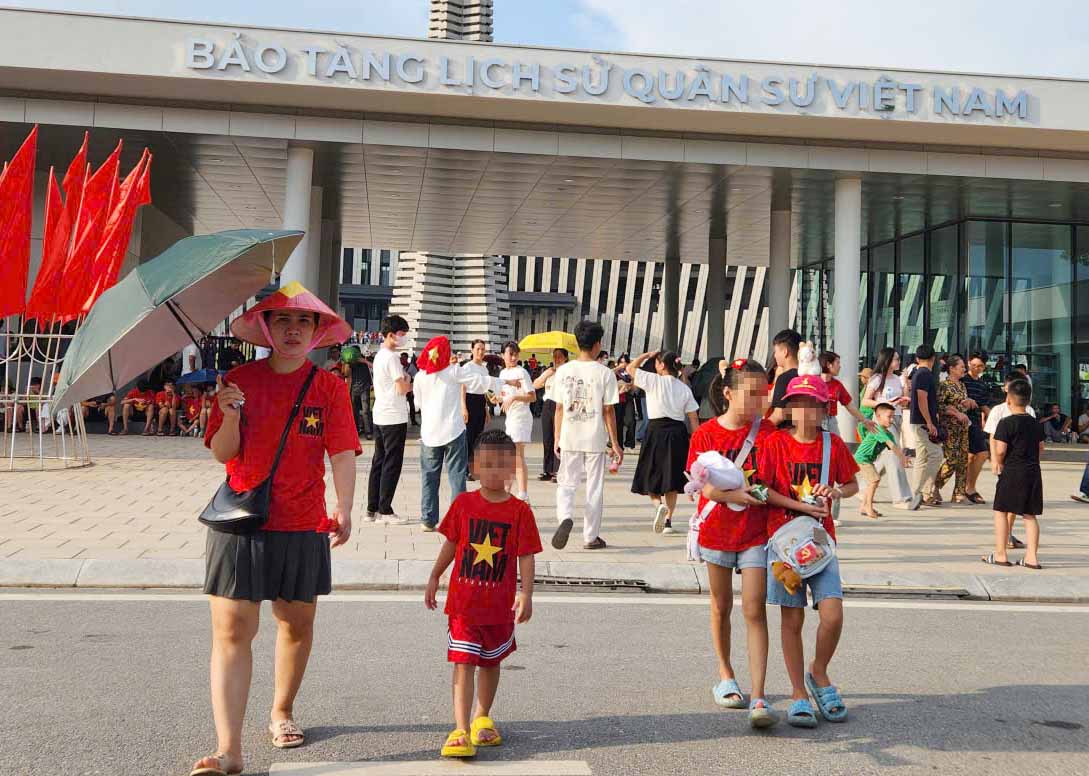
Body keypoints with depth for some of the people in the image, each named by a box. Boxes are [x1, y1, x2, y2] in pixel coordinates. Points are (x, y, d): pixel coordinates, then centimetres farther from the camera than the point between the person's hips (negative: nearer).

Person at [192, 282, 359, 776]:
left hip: (302, 527, 1)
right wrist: (230, 415, -21)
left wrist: (344, 509, -20)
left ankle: (281, 713, 38)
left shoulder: (329, 386, 0)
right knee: (231, 632, -5)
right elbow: (222, 453, -2)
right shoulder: (239, 380, 1)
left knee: (297, 625, 15)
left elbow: (342, 453, -7)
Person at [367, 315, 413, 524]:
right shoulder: (392, 357, -15)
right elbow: (403, 388, -17)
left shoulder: (379, 355, 14)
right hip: (394, 418, -9)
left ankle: (372, 508, 15)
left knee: (379, 462, 12)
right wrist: (409, 380, 2)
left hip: (380, 417, 9)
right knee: (392, 464, -3)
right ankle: (385, 510, 1)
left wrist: (407, 384, 7)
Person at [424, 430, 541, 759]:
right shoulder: (463, 504, -2)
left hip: (499, 605, 1)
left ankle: (482, 717, 37)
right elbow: (451, 545, 8)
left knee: (491, 663, 17)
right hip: (463, 602, -1)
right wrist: (434, 578, 13)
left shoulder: (520, 511, -7)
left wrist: (526, 594, -16)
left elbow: (526, 556, -8)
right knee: (463, 664, -6)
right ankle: (461, 730, -4)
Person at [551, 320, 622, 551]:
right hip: (595, 439, -1)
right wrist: (615, 443, 1)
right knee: (594, 488, 10)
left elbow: (559, 408, 3)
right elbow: (608, 411, -6)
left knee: (566, 484, 12)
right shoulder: (604, 373, -7)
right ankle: (591, 537, 16)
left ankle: (565, 517, -16)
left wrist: (557, 439, 12)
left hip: (569, 438, 2)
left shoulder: (563, 370, -1)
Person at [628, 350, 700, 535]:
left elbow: (631, 368, 5)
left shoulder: (653, 380, -6)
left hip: (657, 430, -3)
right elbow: (694, 418, 5)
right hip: (678, 433, 4)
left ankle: (658, 504, -19)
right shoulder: (685, 389, 5)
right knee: (671, 478, 12)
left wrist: (648, 355, 14)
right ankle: (668, 520, 13)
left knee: (651, 475, 8)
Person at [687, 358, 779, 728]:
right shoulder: (706, 433, -5)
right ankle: (726, 676, 36)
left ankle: (758, 697, -10)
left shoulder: (768, 432, -3)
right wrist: (736, 493, -28)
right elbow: (707, 487, -12)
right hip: (717, 528, 1)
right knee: (721, 606, 15)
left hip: (756, 531, -1)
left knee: (754, 610, -9)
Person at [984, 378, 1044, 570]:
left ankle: (1000, 554, 6)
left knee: (1001, 511, 5)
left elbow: (1000, 450, -16)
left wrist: (999, 463, 1)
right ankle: (1032, 557, 7)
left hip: (1012, 473, -6)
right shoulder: (1035, 424, 10)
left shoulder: (1007, 423, -11)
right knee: (1030, 514, 9)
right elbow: (1041, 448, 16)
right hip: (1034, 472, 6)